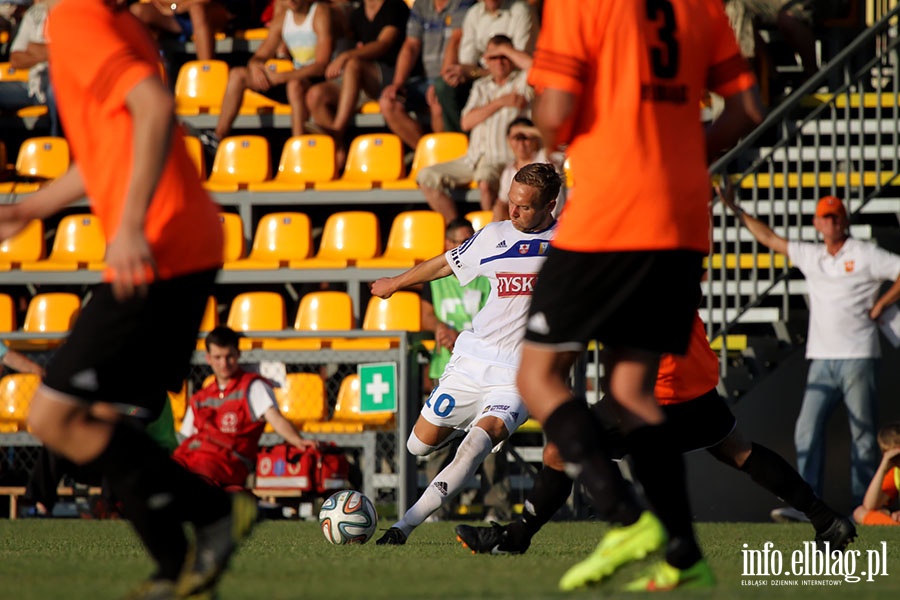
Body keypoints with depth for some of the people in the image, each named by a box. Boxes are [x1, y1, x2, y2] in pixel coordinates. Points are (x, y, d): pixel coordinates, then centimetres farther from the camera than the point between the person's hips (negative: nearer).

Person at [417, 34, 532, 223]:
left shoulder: (522, 82, 7)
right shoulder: (481, 86, 22)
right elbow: (467, 122, 6)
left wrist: (506, 50, -4)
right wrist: (501, 102, -5)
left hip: (505, 160, -6)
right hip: (473, 159, 6)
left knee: (485, 180, -39)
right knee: (427, 177, -11)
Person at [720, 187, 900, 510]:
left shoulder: (865, 255, 0)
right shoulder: (810, 256, 16)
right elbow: (769, 237, 25)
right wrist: (736, 210, 25)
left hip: (858, 358, -5)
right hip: (822, 359, 5)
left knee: (863, 433, -3)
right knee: (807, 430, -6)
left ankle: (864, 505, -2)